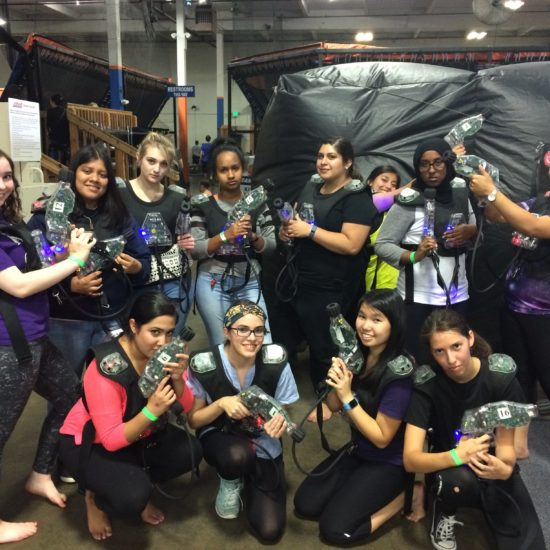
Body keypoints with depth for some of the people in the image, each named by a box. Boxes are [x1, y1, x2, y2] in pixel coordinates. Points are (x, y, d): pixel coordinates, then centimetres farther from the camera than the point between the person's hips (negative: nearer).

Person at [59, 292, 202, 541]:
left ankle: (137, 485, 10)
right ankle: (95, 497, 7)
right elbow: (112, 440, -30)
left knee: (190, 451, -15)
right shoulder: (106, 370, -32)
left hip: (138, 433, 6)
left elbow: (186, 407, -12)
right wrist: (151, 411, -43)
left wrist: (178, 378, -32)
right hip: (88, 444, -6)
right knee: (133, 496, -28)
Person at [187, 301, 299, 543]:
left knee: (270, 530, -6)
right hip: (220, 438, -1)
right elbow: (193, 420, -9)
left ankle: (248, 477, 23)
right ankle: (230, 484, 1)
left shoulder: (276, 360, -20)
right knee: (237, 455, -39)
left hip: (263, 444, 2)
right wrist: (221, 404, -30)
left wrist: (280, 422, -31)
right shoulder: (204, 365, -22)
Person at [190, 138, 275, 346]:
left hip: (249, 283, 2)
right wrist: (226, 235, -20)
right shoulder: (202, 204, -2)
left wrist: (252, 236, -16)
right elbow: (194, 250, -7)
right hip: (213, 284, -1)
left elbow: (271, 245, 3)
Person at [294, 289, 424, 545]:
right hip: (358, 450, 7)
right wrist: (334, 379, -22)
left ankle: (405, 494, 3)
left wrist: (348, 397, -27)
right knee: (304, 505, 3)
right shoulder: (357, 354, -9)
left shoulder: (399, 372, -27)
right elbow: (333, 406, -1)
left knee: (334, 529, -11)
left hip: (390, 462, -7)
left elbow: (381, 438, -21)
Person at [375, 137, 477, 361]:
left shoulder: (459, 193, 4)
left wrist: (469, 231, -7)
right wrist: (413, 256, -28)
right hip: (419, 299, -5)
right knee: (416, 362, 2)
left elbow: (476, 229, 15)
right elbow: (382, 245, -12)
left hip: (457, 295, 5)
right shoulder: (410, 201, -12)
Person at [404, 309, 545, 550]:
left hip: (494, 465, 1)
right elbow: (410, 459, -24)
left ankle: (487, 505, 10)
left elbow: (506, 444, -15)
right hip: (448, 467, 0)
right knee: (458, 479, -35)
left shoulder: (501, 377, -17)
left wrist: (504, 469, -39)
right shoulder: (427, 384, -19)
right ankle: (444, 512, -2)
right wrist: (457, 456, -41)